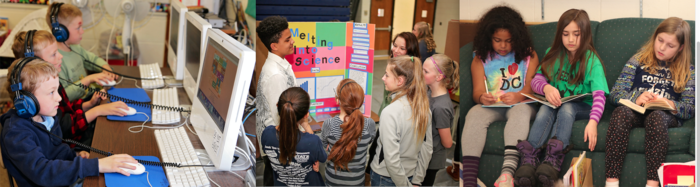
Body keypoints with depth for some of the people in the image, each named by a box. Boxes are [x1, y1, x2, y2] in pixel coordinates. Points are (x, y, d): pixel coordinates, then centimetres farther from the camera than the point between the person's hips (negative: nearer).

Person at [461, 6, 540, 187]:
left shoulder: (528, 55, 9)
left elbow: (532, 86, -1)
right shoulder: (480, 58, 11)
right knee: (474, 114, -32)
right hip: (491, 106, 1)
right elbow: (478, 90, 0)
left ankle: (508, 171, -53)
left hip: (520, 104, -1)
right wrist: (482, 98, -26)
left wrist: (518, 96, -25)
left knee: (521, 111, -37)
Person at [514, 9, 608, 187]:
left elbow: (599, 95, -19)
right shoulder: (553, 55, 5)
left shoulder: (591, 61, -7)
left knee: (566, 108, -35)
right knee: (545, 108, -31)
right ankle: (529, 159, -47)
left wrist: (593, 121, -37)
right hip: (555, 103, 2)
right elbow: (536, 80, -2)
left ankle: (553, 159, -49)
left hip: (581, 107, -2)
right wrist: (546, 88, -28)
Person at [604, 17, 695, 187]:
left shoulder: (687, 71, 15)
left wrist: (670, 104, -15)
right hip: (635, 111, 1)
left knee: (656, 116, -37)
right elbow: (615, 94, 7)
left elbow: (690, 109, 7)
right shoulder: (638, 60, 16)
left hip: (666, 115, -1)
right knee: (621, 112, -35)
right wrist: (635, 99, -14)